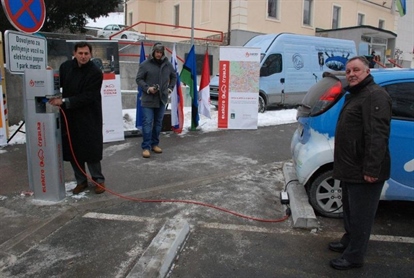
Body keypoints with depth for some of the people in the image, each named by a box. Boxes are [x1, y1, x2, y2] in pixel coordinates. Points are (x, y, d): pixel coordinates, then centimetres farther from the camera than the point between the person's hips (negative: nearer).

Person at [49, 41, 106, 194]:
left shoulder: (96, 72, -12)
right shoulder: (65, 66, 3)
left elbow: (88, 96, -19)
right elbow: (58, 83, 18)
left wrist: (64, 101, -21)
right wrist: (54, 96, -2)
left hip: (89, 117, -5)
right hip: (69, 116, 5)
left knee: (91, 149, -2)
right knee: (72, 150, 9)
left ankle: (99, 179, 16)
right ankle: (81, 180, 24)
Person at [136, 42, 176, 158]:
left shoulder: (167, 64, 6)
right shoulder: (145, 64, -5)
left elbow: (174, 76, 21)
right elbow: (139, 79, -2)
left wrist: (170, 88, 9)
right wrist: (147, 88, -16)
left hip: (162, 99, 4)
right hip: (148, 99, -4)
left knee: (158, 123, 11)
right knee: (147, 123, -6)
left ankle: (155, 144, 23)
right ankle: (146, 147, -1)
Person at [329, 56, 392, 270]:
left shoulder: (375, 95, -16)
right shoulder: (354, 95, 18)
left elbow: (378, 135, -25)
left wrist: (371, 168, -28)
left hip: (363, 171, -10)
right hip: (351, 168, 10)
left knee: (360, 214, 1)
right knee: (350, 210, 23)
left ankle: (354, 256, 13)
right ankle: (348, 240, 40)